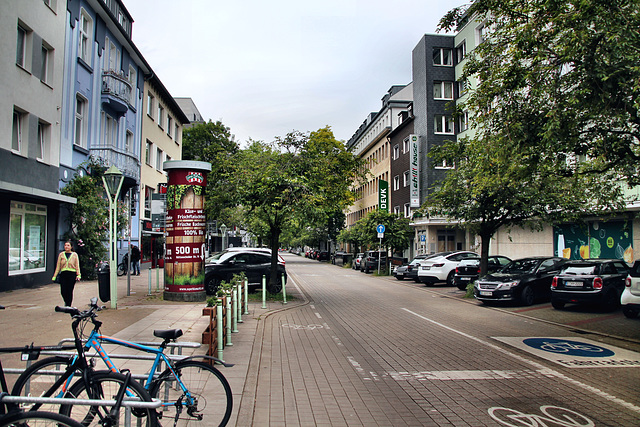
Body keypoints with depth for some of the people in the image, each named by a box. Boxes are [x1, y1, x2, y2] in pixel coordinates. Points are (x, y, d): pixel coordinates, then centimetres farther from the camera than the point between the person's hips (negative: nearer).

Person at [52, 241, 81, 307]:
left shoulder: (74, 255, 5)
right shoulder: (61, 254, 9)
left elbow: (77, 266, 3)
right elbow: (58, 266, 10)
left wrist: (78, 275, -9)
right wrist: (54, 276, 6)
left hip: (72, 274, -2)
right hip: (63, 274, 2)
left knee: (69, 291, -3)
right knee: (63, 291, -1)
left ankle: (68, 306, 8)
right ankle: (66, 302, 26)